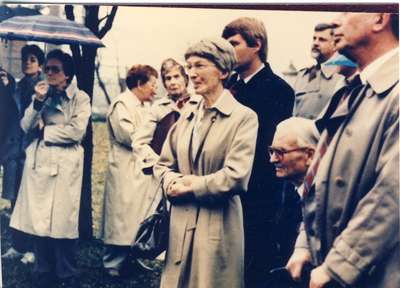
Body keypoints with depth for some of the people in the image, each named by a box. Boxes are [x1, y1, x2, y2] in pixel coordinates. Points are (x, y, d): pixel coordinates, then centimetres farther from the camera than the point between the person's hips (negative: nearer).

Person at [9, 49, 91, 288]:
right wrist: (38, 101, -8)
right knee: (39, 220, 5)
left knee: (62, 221, -4)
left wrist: (44, 131, -4)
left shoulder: (80, 98, 0)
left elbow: (76, 131, -12)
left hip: (64, 166, -4)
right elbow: (26, 127, 6)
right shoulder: (42, 94, 14)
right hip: (39, 163, 4)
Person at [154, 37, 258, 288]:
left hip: (218, 226, -5)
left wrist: (190, 188, -8)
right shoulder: (187, 117, 11)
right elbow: (163, 164, 14)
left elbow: (236, 176, -17)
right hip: (181, 223, 6)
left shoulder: (244, 117, -8)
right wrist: (175, 182, -8)